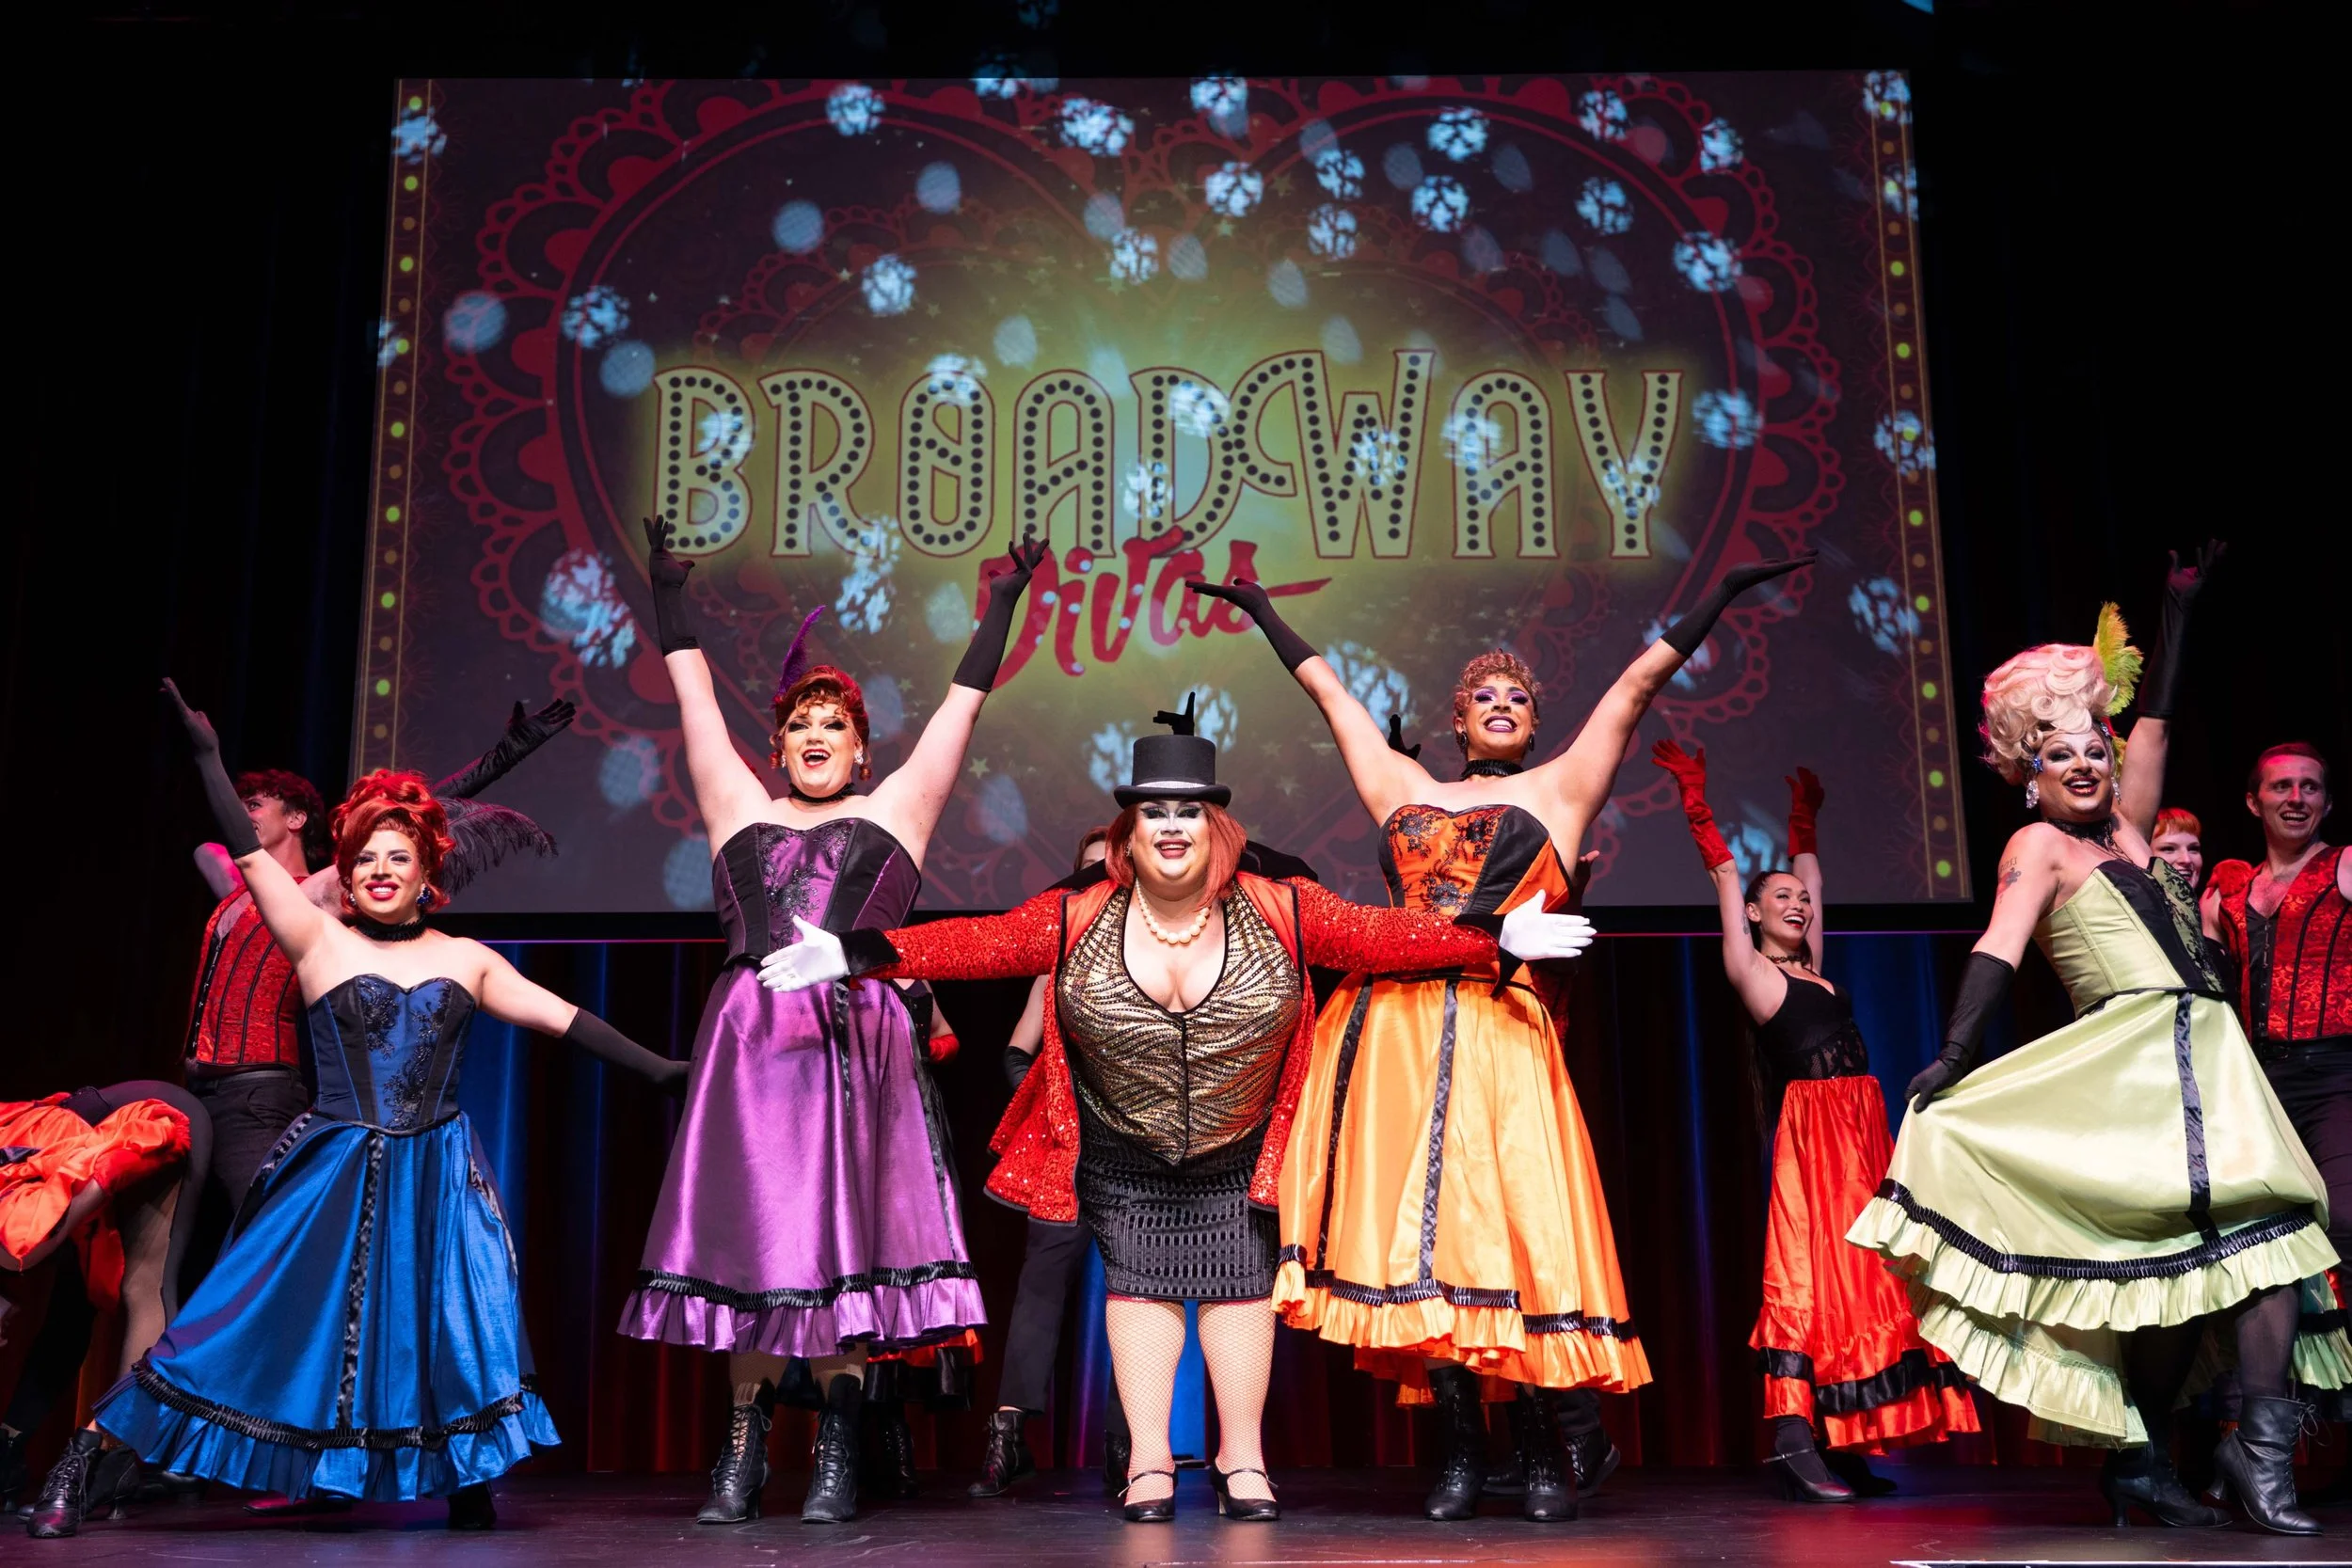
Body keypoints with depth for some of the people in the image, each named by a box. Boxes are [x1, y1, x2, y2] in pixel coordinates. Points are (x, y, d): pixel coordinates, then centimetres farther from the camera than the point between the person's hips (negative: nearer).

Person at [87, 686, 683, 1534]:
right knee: (298, 1317, -1)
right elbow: (252, 855, -2)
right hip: (338, 1170, -2)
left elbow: (563, 1019, 6)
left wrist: (655, 1067, 2)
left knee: (457, 1322, -6)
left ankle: (467, 1486, 4)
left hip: (438, 1172, 2)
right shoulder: (320, 943, 2)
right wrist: (208, 756, -2)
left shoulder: (466, 960, 7)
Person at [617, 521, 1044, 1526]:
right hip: (749, 1046, 2)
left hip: (857, 1045, -1)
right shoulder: (740, 809, 18)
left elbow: (960, 706, 15)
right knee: (746, 1231, 0)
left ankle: (836, 1454, 1)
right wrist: (669, 599, 23)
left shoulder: (895, 811, 15)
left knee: (843, 1237, -4)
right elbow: (696, 704, 21)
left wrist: (999, 611, 17)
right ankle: (743, 1448, 7)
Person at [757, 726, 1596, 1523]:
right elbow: (976, 942, -18)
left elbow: (1384, 934, -17)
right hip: (1122, 1153, 0)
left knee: (1240, 1280, 3)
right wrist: (858, 953, -28)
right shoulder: (1077, 921, -13)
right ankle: (1149, 1459, 14)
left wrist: (1498, 936, -27)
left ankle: (1241, 1458, 18)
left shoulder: (1279, 911, -14)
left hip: (1239, 1150, 0)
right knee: (1139, 1280, 3)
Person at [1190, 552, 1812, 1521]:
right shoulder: (1403, 790, 23)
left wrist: (1721, 595, 15)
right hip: (1391, 1028, 3)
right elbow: (1330, 692, 30)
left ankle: (1544, 1450, 6)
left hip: (1498, 1030, -3)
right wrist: (1261, 610, 38)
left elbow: (1635, 689, 15)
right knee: (1409, 1226, -2)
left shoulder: (1555, 791, 17)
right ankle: (1462, 1452, 7)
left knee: (1513, 1220, -9)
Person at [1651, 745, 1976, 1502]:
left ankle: (1840, 1445, 5)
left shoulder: (1811, 967, 20)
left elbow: (1812, 875, 31)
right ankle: (1792, 1446, -14)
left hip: (1864, 1128, 8)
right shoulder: (1749, 969, 3)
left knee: (1861, 1277, 3)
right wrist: (1696, 800, 4)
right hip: (1811, 1129, -8)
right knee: (1808, 1275, -12)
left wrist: (1805, 814, 37)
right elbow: (1725, 874, 2)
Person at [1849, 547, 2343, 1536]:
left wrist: (2179, 607, 31)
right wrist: (1952, 1058, -23)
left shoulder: (2124, 826, 19)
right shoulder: (2038, 843, 1)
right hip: (2135, 1067, -7)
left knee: (2259, 1239, -8)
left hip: (2202, 1063, 7)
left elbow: (2153, 722, 27)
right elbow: (1997, 951, -11)